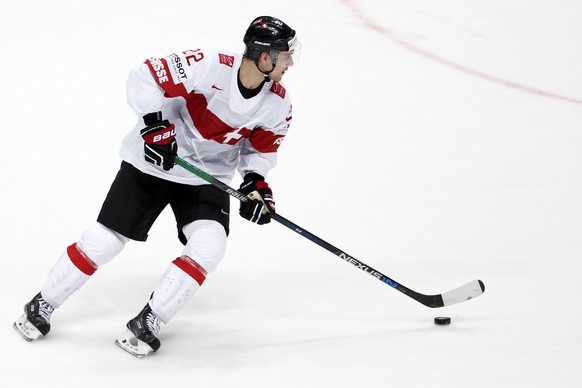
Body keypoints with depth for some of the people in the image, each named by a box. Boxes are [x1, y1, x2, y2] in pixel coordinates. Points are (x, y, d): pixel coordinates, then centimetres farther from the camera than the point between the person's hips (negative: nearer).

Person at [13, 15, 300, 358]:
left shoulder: (278, 103, -9)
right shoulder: (209, 67, -27)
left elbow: (262, 148, 7)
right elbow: (144, 77, -22)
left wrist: (256, 181, -9)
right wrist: (155, 126, -28)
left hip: (208, 177, 4)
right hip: (154, 160, -4)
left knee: (209, 246, -19)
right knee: (104, 240, -2)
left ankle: (149, 322, -6)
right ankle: (42, 305, 18)